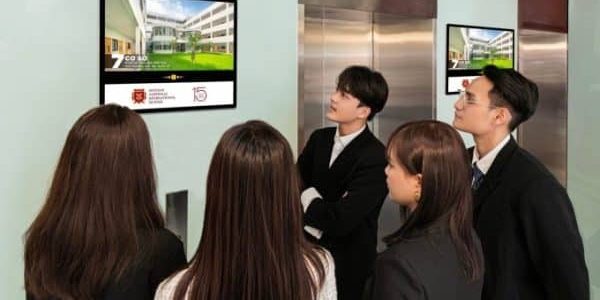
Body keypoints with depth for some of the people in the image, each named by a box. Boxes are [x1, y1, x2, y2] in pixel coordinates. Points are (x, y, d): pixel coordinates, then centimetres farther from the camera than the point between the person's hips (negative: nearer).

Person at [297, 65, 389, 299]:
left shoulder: (376, 158, -20)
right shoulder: (319, 139, 2)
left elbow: (341, 220, -26)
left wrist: (306, 199, -12)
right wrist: (320, 207, -18)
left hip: (347, 264, -5)